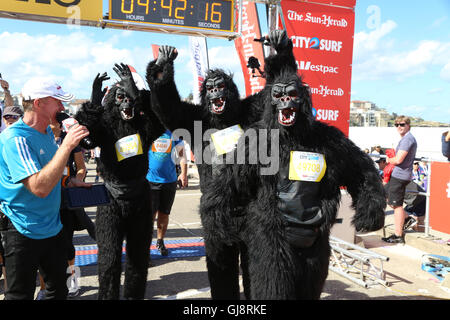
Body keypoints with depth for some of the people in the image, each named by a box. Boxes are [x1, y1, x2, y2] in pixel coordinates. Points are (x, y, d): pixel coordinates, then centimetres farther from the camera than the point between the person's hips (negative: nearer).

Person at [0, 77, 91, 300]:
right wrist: (67, 145, -32)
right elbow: (39, 187, -32)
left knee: (59, 289, 20)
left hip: (52, 228, 8)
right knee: (21, 294, 9)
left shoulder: (48, 132, 5)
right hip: (24, 232, -8)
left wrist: (67, 181, 2)